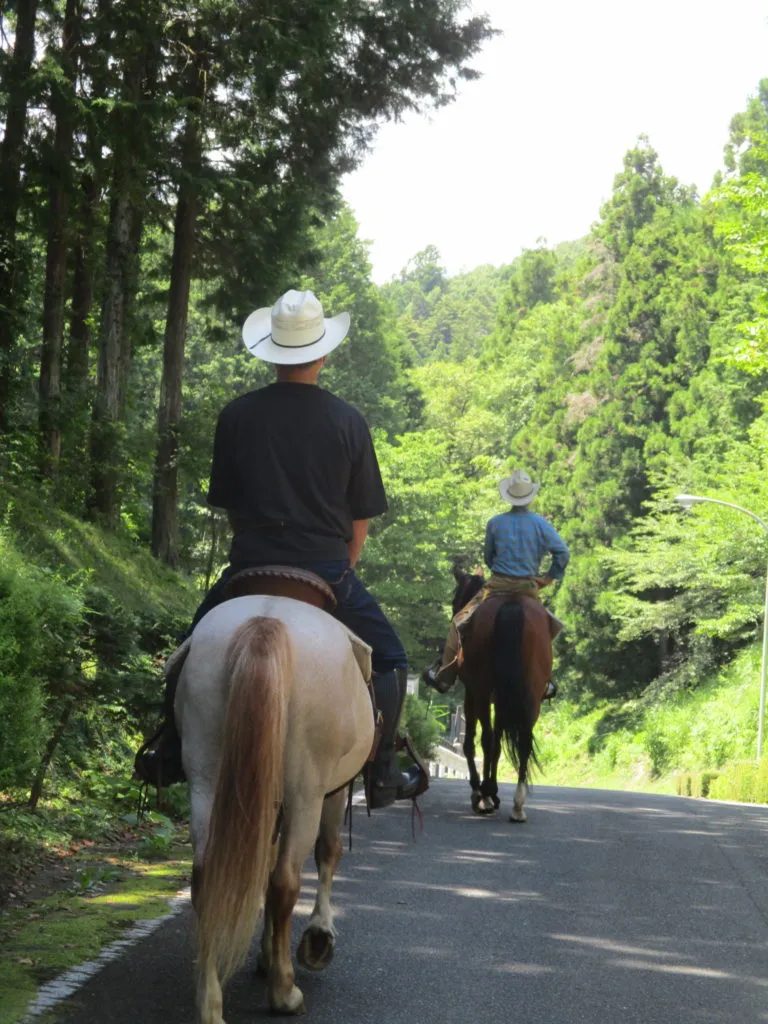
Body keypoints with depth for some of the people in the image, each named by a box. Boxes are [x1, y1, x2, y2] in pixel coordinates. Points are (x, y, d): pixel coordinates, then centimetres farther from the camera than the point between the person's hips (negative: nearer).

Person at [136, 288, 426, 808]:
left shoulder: (237, 416, -2)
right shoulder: (348, 421, -4)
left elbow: (228, 503, 7)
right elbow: (361, 520, 1)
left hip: (250, 568, 1)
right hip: (328, 569, -1)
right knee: (389, 659, 17)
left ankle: (172, 750, 26)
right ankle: (384, 775, 14)